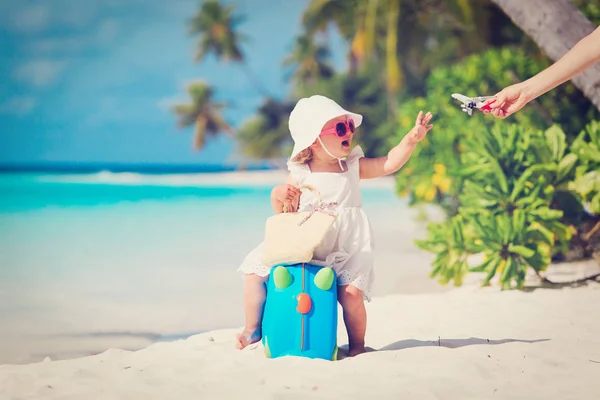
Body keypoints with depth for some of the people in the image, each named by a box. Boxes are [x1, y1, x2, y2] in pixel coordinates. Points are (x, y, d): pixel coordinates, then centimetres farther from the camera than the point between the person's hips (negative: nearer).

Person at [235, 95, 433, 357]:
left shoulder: (353, 167, 5)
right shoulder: (299, 175, -1)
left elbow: (389, 163, 0)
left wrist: (411, 139, -12)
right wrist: (280, 199, -20)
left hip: (345, 249, 0)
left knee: (351, 292, -21)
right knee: (254, 271, -8)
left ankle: (357, 345, 4)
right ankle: (253, 329, 12)